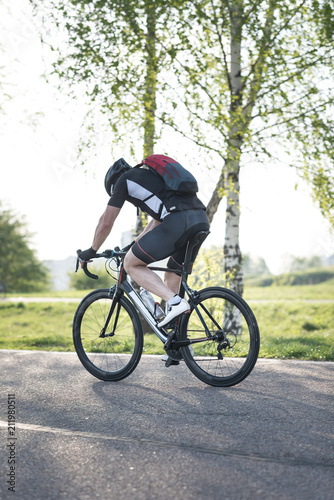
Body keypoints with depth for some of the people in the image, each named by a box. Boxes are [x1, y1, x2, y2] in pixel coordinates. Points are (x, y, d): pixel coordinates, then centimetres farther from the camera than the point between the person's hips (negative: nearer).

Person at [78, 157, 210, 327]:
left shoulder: (123, 180, 15)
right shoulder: (153, 175, 37)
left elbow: (106, 223, 14)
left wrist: (92, 251, 29)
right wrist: (133, 245, 54)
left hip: (177, 223, -8)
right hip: (202, 221, 8)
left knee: (131, 264, 7)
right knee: (171, 279, 23)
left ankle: (174, 301, -9)